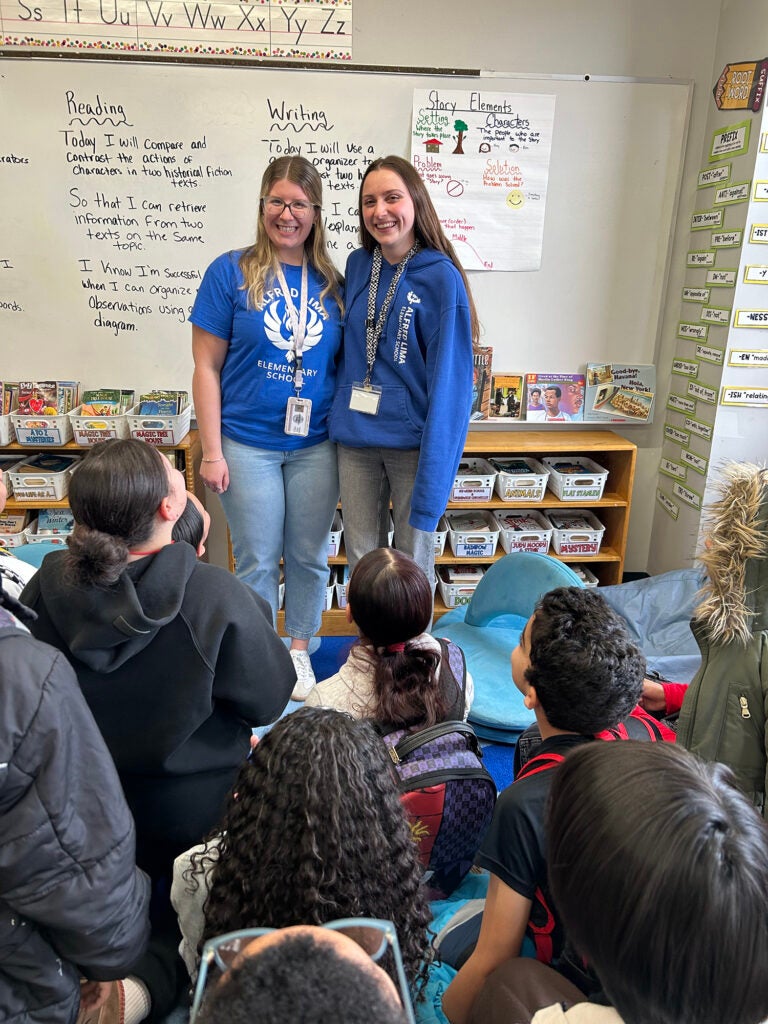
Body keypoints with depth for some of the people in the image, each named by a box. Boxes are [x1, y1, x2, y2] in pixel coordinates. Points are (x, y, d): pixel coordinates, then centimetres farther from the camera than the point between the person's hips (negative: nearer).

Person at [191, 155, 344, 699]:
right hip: (248, 444, -2)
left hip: (316, 444, 3)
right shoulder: (232, 272, -4)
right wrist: (212, 451, -8)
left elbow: (344, 365, 10)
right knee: (257, 560, 8)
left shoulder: (331, 282, 5)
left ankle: (299, 650, 33)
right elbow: (207, 368, -4)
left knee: (310, 556, 13)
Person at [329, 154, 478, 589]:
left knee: (414, 560, 9)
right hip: (355, 439, 5)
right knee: (361, 556, 14)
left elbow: (449, 380, -15)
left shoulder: (441, 277, -11)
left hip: (413, 441, -4)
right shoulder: (358, 265, 4)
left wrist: (430, 487, -20)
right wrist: (338, 417, 7)